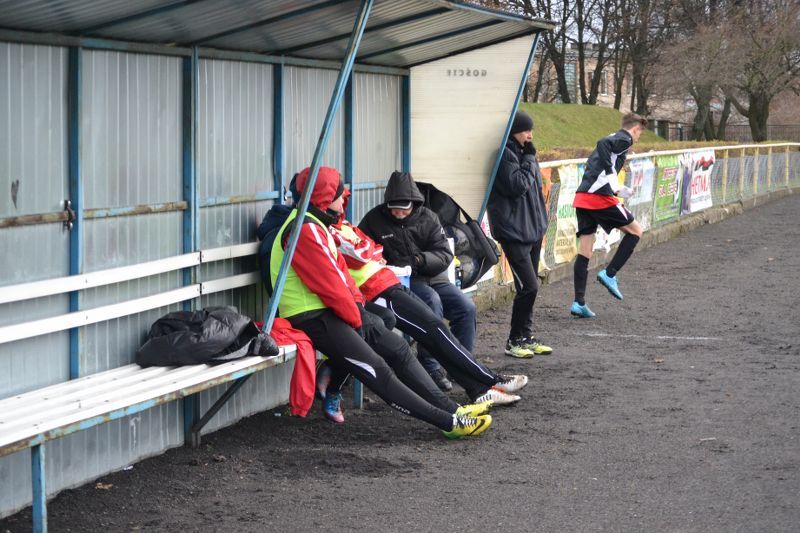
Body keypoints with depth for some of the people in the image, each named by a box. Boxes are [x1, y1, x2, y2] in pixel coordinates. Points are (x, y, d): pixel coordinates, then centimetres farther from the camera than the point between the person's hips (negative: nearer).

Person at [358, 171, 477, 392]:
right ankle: (431, 366, -31)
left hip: (433, 278, 4)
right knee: (432, 300, -34)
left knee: (466, 308, -18)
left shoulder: (428, 218, 6)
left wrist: (418, 259, -22)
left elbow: (445, 255, -2)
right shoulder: (375, 219, 2)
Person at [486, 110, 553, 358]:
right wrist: (529, 160, -12)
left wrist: (541, 223, 19)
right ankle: (514, 341, -1)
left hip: (532, 230, 9)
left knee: (529, 287, 11)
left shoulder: (522, 153, 16)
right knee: (528, 286, -12)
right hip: (514, 232, -9)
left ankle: (526, 337, 19)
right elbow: (517, 185, -23)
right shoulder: (505, 155, -12)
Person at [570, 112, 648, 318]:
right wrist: (611, 175, -24)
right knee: (635, 231, 9)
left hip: (582, 197, 8)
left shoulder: (613, 139, 26)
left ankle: (579, 302, 2)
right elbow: (603, 144, -21)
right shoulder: (624, 139, 0)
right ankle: (609, 274, 0)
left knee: (584, 251, 6)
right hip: (600, 196, -8)